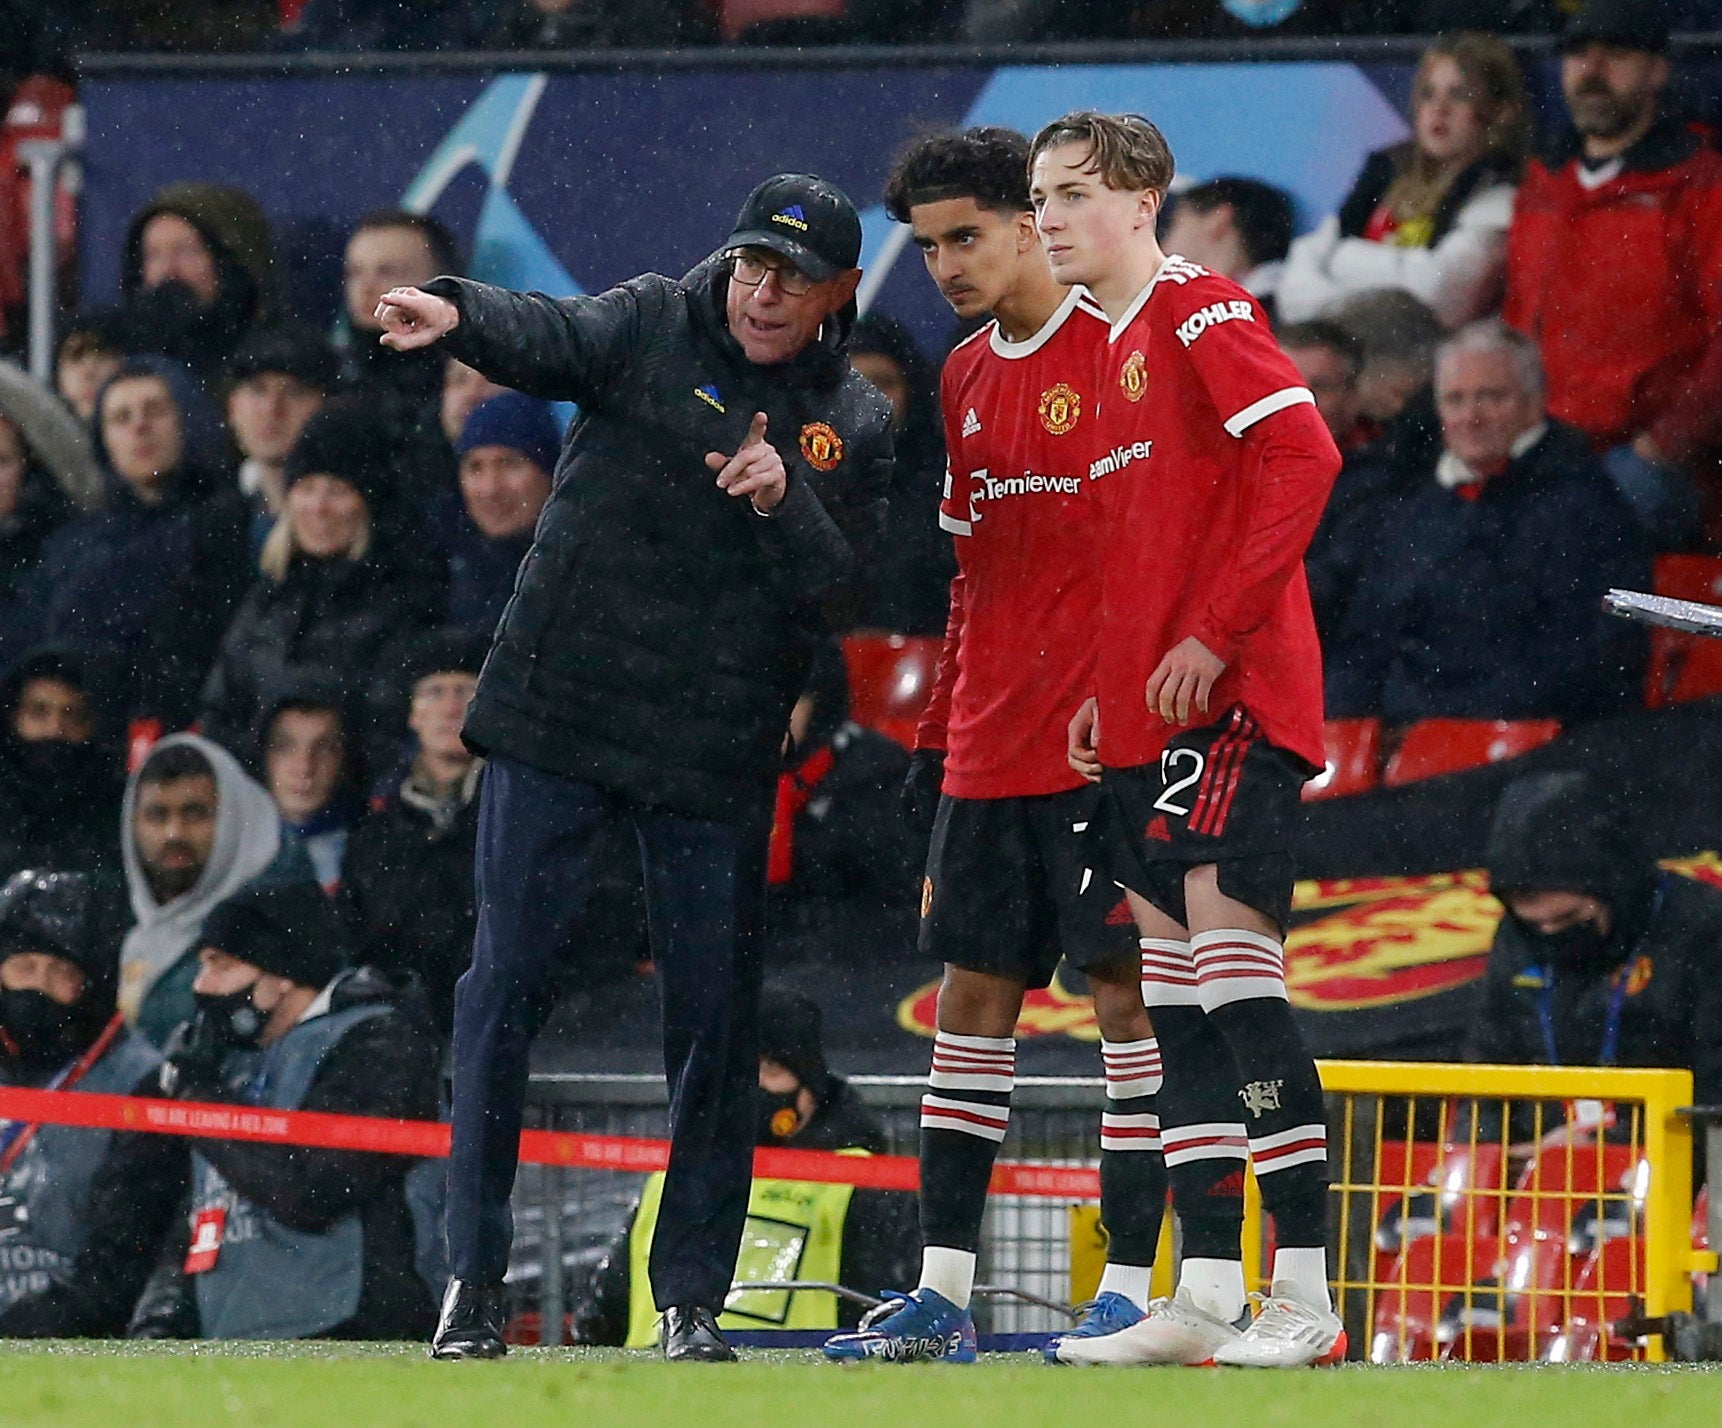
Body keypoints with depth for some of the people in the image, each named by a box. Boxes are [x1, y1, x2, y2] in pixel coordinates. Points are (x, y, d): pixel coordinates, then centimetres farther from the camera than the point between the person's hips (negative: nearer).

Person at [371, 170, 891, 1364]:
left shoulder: (856, 427, 6)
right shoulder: (654, 328, 1)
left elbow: (841, 593, -3)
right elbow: (553, 338, -20)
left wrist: (781, 502, -21)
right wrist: (459, 316, -42)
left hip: (717, 751, 2)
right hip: (557, 721, -2)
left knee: (716, 1017, 2)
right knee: (505, 985, -4)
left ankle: (693, 1297, 11)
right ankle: (472, 1277, 2)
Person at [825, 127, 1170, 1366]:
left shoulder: (1123, 347, -7)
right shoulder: (968, 378, 16)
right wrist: (936, 743, 19)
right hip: (990, 749, 8)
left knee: (1127, 991, -5)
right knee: (972, 998, 6)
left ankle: (1132, 1286, -4)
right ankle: (943, 1292, 8)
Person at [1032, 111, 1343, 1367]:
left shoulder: (1199, 313, -8)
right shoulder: (1101, 350, 19)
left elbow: (1302, 455, -19)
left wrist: (1215, 632, -19)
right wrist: (1101, 685, 17)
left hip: (1232, 695, -9)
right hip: (1141, 720, 9)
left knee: (1230, 953, -14)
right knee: (1172, 991, 7)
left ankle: (1307, 1297, -15)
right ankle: (1206, 1296, 10)